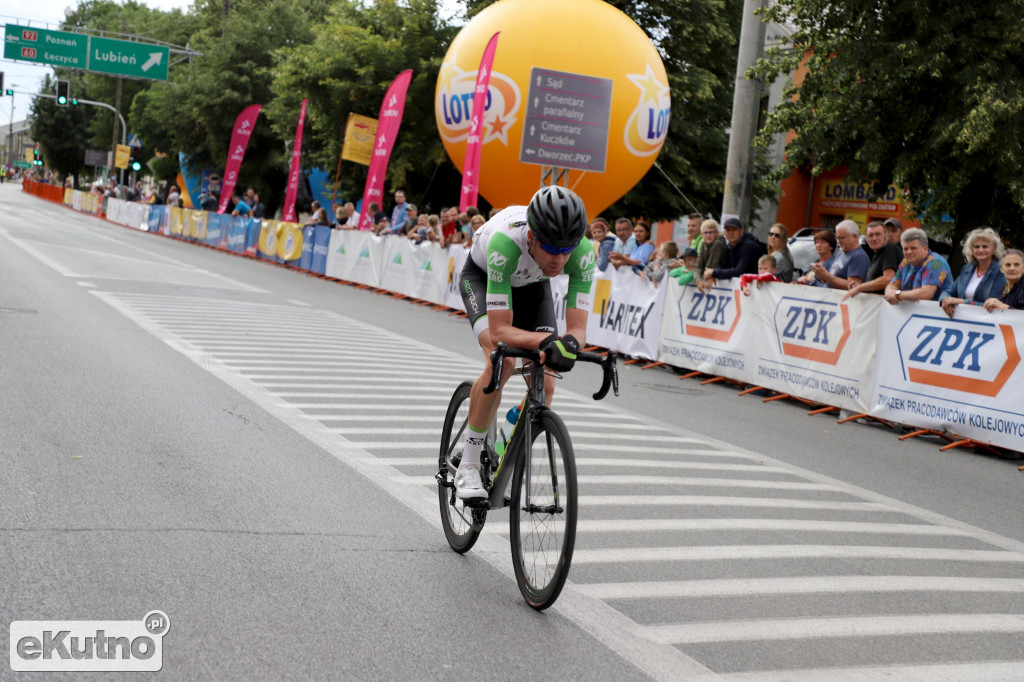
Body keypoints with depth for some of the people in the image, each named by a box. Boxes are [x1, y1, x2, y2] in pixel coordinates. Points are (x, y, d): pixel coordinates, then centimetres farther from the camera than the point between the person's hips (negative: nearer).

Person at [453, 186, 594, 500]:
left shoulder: (583, 250, -35)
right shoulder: (505, 242, -44)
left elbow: (578, 327, -34)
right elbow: (500, 331, -43)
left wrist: (569, 343, -57)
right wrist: (547, 339, -58)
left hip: (532, 284, 4)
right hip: (481, 276, -3)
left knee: (544, 385, -11)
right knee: (502, 362, -30)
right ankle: (468, 466, -15)